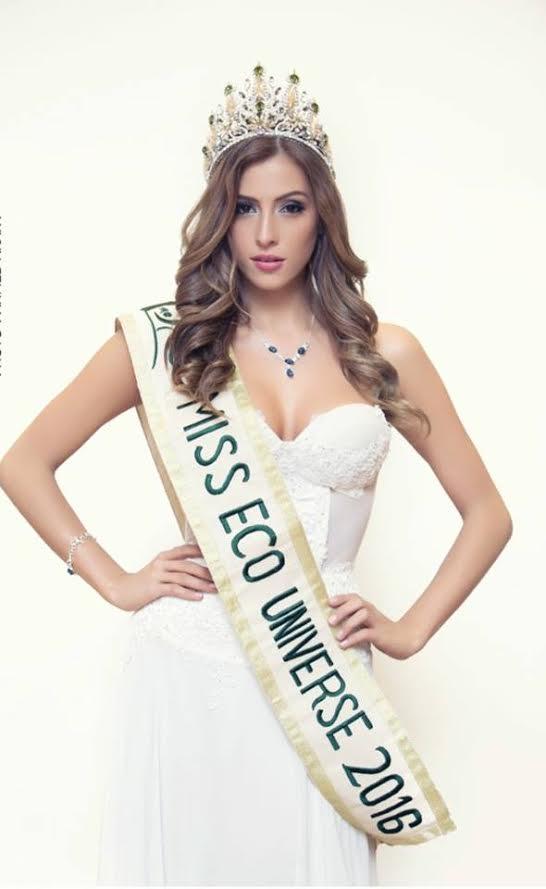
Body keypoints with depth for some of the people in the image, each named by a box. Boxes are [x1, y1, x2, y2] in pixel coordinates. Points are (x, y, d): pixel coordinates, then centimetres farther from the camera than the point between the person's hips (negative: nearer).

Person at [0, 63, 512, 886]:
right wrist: (117, 584, -1)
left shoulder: (384, 353, 3)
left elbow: (487, 514, 9)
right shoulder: (162, 341, 0)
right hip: (188, 670, 0)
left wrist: (409, 630, 1)